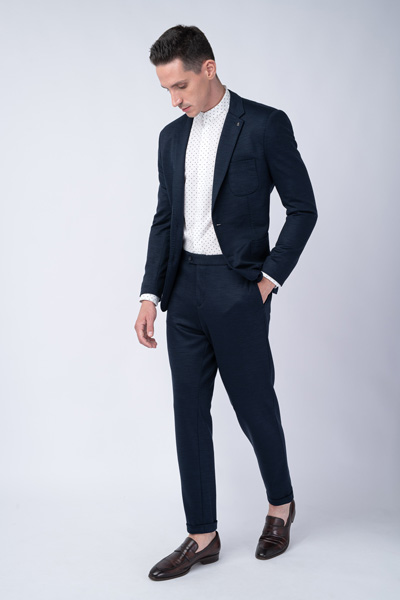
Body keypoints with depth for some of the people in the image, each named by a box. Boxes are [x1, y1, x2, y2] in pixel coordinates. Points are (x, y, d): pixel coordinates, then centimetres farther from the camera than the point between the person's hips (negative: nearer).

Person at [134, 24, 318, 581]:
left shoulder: (265, 124, -6)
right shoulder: (172, 137, 12)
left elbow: (302, 208, -3)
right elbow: (165, 220, 13)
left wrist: (270, 276, -9)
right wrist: (151, 295, 5)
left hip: (238, 288, -5)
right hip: (184, 288, 6)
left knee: (254, 405, 5)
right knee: (190, 411, 7)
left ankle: (281, 503, 33)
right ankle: (202, 536, 17)